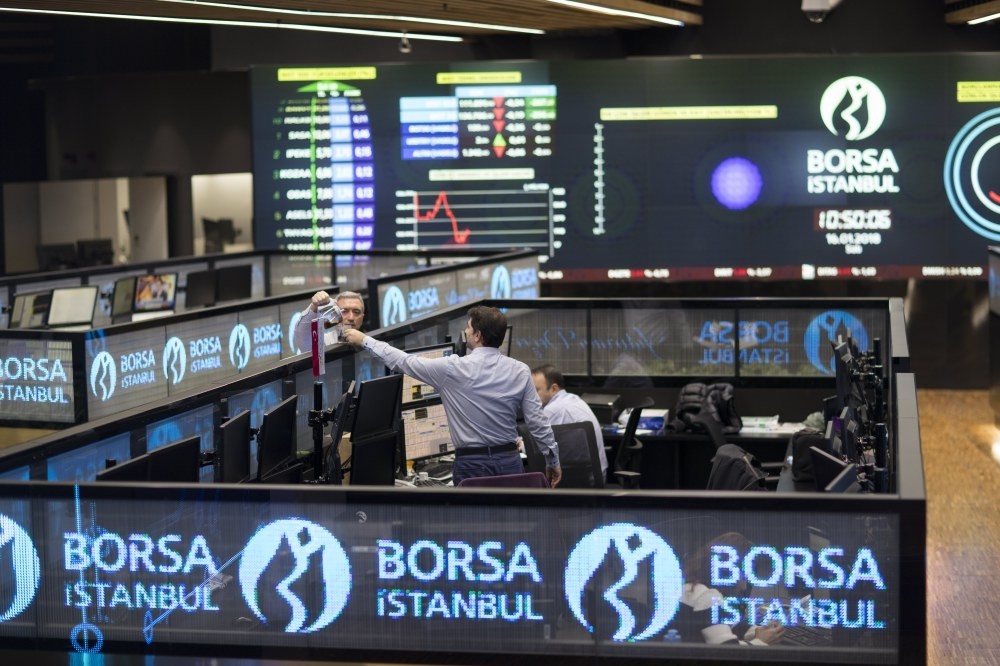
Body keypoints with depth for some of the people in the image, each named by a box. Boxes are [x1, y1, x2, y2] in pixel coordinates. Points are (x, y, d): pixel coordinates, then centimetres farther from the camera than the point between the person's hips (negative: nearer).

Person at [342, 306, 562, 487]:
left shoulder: (454, 369, -8)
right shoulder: (520, 371, 0)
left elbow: (406, 362, 2)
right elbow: (537, 422, 0)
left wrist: (365, 340, 14)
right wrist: (553, 461, 12)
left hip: (472, 463, -3)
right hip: (510, 461, 3)